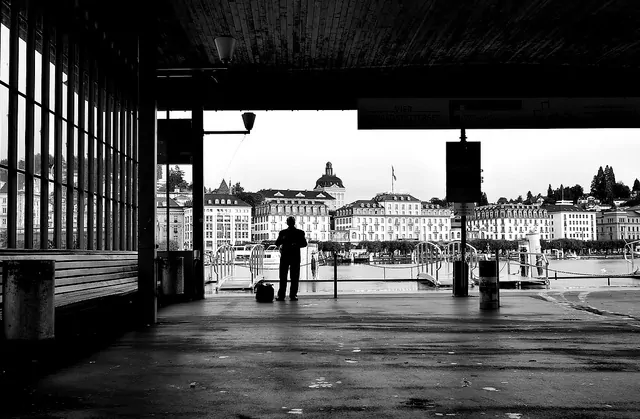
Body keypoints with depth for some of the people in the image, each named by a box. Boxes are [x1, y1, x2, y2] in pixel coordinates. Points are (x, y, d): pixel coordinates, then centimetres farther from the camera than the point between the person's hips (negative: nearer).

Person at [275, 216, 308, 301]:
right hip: (284, 256, 1)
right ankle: (281, 295, -1)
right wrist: (282, 239, -13)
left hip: (295, 256, -1)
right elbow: (277, 243, 7)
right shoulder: (282, 232, 14)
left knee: (294, 277, -2)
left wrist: (296, 245, -14)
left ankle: (293, 295, 2)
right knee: (283, 276, -2)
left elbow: (304, 243, 4)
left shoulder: (299, 232, 10)